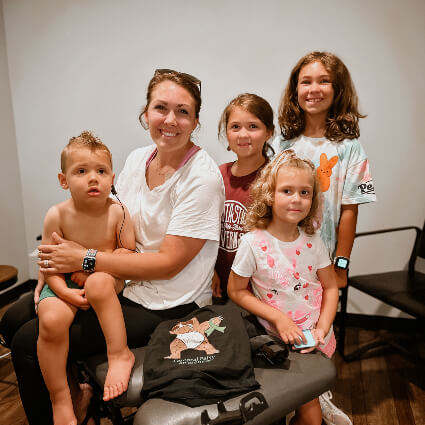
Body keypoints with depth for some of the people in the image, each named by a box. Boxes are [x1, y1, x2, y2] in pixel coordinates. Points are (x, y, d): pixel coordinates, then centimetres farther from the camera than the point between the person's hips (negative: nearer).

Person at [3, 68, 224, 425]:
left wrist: (86, 259, -17)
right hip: (125, 286, 7)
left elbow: (168, 263, -19)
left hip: (166, 310, -7)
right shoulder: (138, 159, 3)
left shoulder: (202, 178, -18)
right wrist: (58, 268, -4)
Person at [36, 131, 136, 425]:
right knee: (52, 320, -27)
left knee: (99, 281, -36)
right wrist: (65, 291, -21)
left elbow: (129, 253, -6)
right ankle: (60, 398, -3)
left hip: (107, 281, -1)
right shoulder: (57, 215, -10)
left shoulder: (117, 212, -11)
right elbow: (49, 262, -6)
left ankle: (119, 353, -16)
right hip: (64, 284, 1)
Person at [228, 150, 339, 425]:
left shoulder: (313, 241, -7)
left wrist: (323, 328, -10)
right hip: (279, 339, -3)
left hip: (315, 336, 3)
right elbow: (236, 291, -10)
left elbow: (330, 287, 3)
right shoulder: (253, 242, -18)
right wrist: (278, 318, -17)